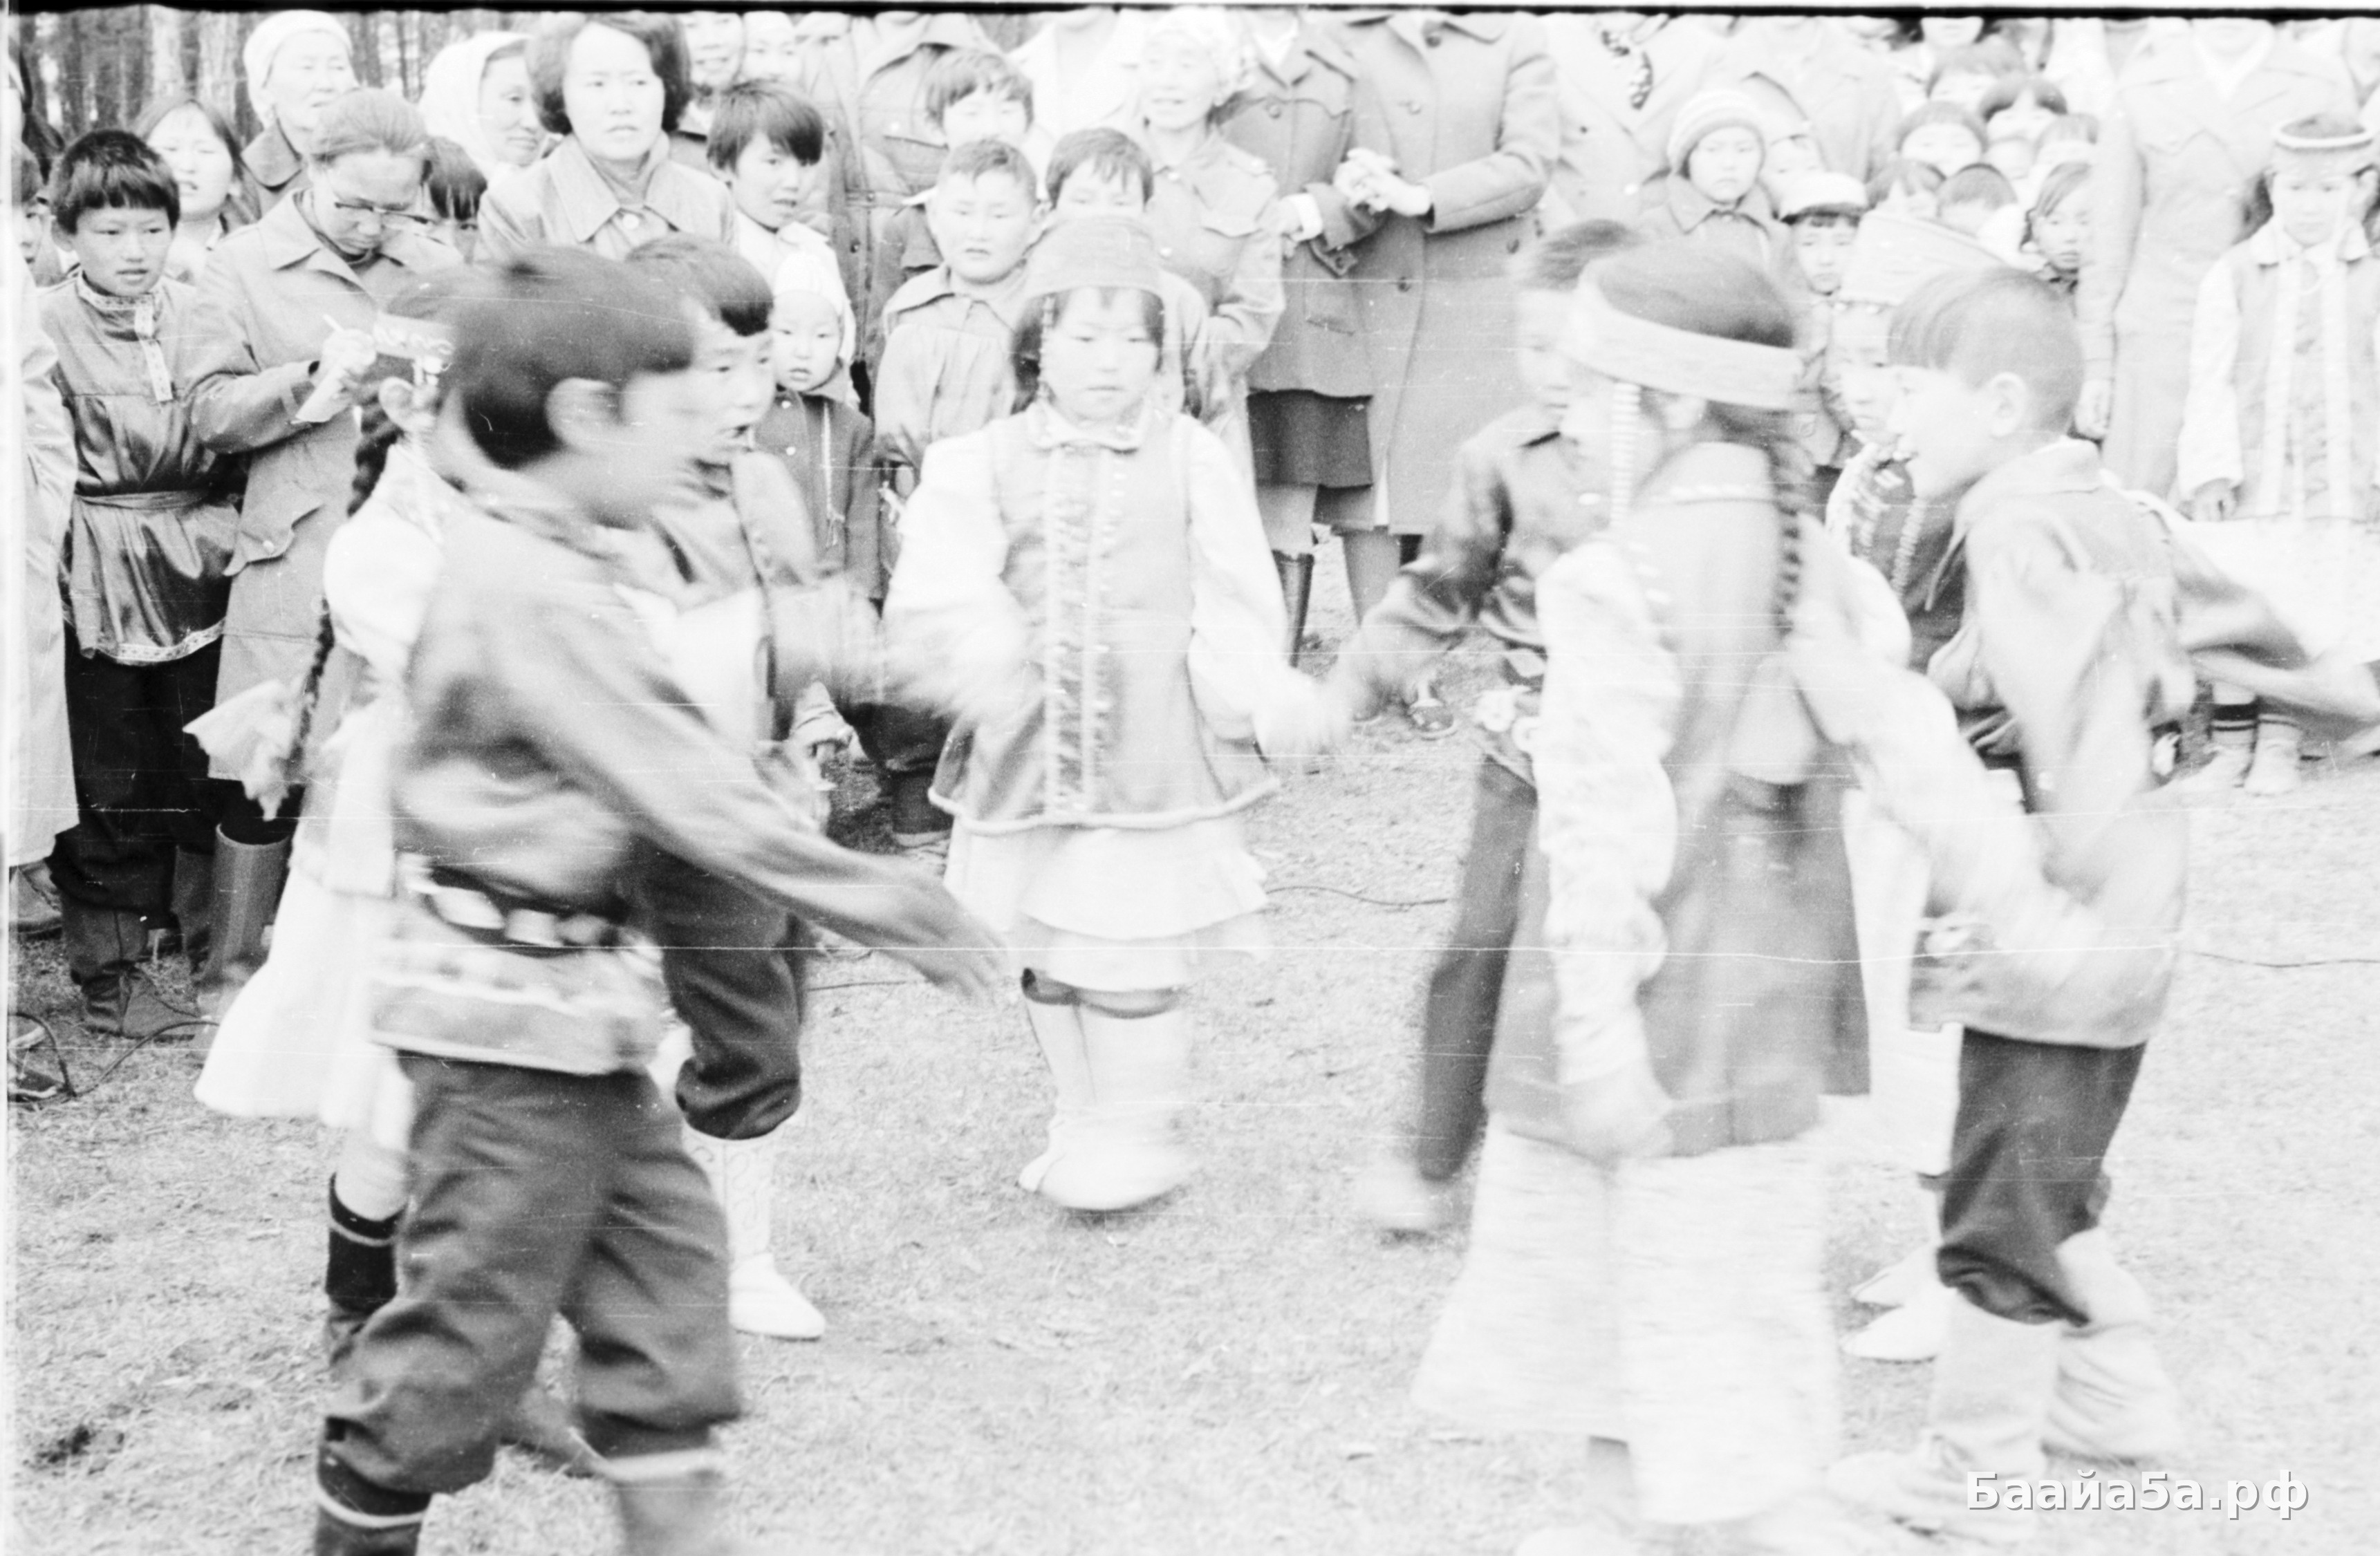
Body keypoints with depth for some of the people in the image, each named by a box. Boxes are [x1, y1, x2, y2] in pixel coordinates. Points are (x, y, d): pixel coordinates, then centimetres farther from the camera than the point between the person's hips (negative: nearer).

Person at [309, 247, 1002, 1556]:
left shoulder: (550, 560, 9)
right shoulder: (539, 592, -23)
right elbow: (682, 789, -22)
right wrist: (870, 901, -15)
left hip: (569, 992, 10)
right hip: (513, 1001, -10)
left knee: (660, 1244, 13)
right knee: (481, 1302, 3)